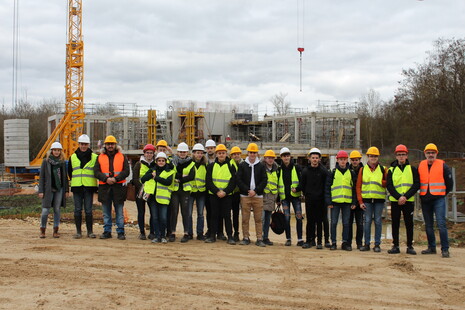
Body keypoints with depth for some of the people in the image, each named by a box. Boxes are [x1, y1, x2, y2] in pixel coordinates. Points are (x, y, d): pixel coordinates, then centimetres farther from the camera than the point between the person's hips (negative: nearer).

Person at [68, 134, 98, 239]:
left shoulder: (94, 157, 4)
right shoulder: (73, 157, 11)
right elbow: (69, 172, 21)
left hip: (89, 187, -2)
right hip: (76, 187, 2)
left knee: (88, 210, 0)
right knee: (77, 210, 2)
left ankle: (90, 231, 7)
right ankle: (78, 231, 8)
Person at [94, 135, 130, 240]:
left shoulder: (122, 157, 7)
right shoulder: (100, 157, 10)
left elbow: (126, 171, -2)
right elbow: (96, 171, 1)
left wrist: (115, 179, -15)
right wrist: (106, 179, -15)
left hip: (118, 187, -2)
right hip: (104, 187, 2)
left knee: (119, 212, 2)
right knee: (106, 213, 8)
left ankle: (121, 232, 7)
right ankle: (107, 232, 15)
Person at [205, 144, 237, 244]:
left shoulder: (231, 166, 4)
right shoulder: (211, 166, 6)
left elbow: (233, 182, -1)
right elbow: (208, 181, 0)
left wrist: (225, 192, -14)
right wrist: (217, 191, -13)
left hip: (227, 195, -1)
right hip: (213, 195, 1)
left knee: (227, 216, -1)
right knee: (214, 215, 5)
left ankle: (230, 236, 3)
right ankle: (212, 236, 11)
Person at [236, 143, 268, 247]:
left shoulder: (261, 166, 8)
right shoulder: (242, 165, 7)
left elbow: (264, 181, 3)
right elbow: (238, 180, 1)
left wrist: (255, 191, -9)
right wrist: (247, 190, -9)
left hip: (258, 196, 0)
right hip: (245, 196, 0)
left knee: (258, 219, 1)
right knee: (245, 219, 2)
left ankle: (259, 239, 5)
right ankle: (246, 238, 11)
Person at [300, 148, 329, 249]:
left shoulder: (324, 171, -1)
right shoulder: (305, 171, 5)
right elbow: (302, 185, 10)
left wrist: (324, 196, -2)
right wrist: (307, 194, 6)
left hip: (320, 200, -2)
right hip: (309, 200, 2)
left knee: (319, 221, 2)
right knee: (310, 221, 5)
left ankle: (319, 241, 8)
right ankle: (309, 240, 11)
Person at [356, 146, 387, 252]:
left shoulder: (382, 169, 7)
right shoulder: (363, 169, 8)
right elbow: (358, 186, 6)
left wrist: (382, 182, -13)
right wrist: (360, 201, -1)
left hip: (379, 199, 0)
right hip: (367, 199, 0)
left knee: (378, 221, 2)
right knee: (367, 221, 2)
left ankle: (377, 244, 8)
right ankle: (366, 244, 9)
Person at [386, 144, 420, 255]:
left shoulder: (412, 169, 6)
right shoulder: (391, 170, 8)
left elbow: (416, 185, -3)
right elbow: (389, 186, -1)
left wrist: (405, 196, -15)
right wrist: (398, 197, -15)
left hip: (409, 201, -1)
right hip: (395, 201, 1)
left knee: (409, 224, 2)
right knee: (395, 224, 3)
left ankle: (410, 246, 10)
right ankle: (395, 246, 10)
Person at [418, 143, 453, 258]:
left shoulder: (443, 166, -2)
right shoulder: (420, 166, 8)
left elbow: (449, 183, 5)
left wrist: (443, 193, 9)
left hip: (438, 199, -4)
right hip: (425, 200, 4)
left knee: (441, 224, -12)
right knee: (428, 225, 10)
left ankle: (445, 249, -9)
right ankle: (431, 247, 19)